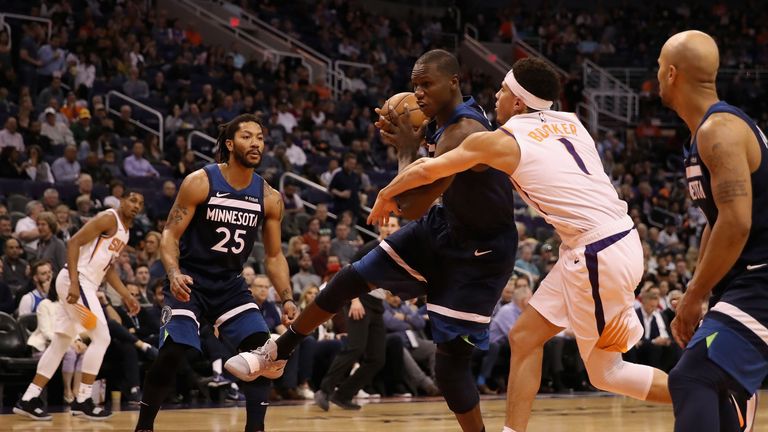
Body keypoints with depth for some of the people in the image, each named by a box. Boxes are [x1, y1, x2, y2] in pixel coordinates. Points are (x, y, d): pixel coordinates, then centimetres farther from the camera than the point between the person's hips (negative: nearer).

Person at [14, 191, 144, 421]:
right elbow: (74, 242, -19)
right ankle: (83, 400, -6)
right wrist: (74, 283, -27)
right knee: (101, 337, -11)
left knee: (61, 342, 10)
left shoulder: (125, 230, 19)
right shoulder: (108, 218, -11)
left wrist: (126, 296, 21)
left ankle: (29, 399, 11)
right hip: (76, 281, -10)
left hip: (85, 285, 10)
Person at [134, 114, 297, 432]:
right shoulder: (200, 182, -13)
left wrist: (287, 299, -6)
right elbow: (170, 234, -11)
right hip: (190, 281, -4)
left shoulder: (269, 198, -1)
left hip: (230, 284, 4)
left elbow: (274, 255, 7)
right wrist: (174, 274, -29)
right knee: (171, 354, -17)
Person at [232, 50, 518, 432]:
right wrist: (409, 139, -2)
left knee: (450, 360, -12)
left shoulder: (462, 133, -31)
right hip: (445, 228, 9)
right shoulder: (443, 121, -2)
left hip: (482, 250, -9)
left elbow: (412, 204, -32)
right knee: (353, 278, 8)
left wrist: (408, 149, -18)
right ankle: (278, 351, 25)